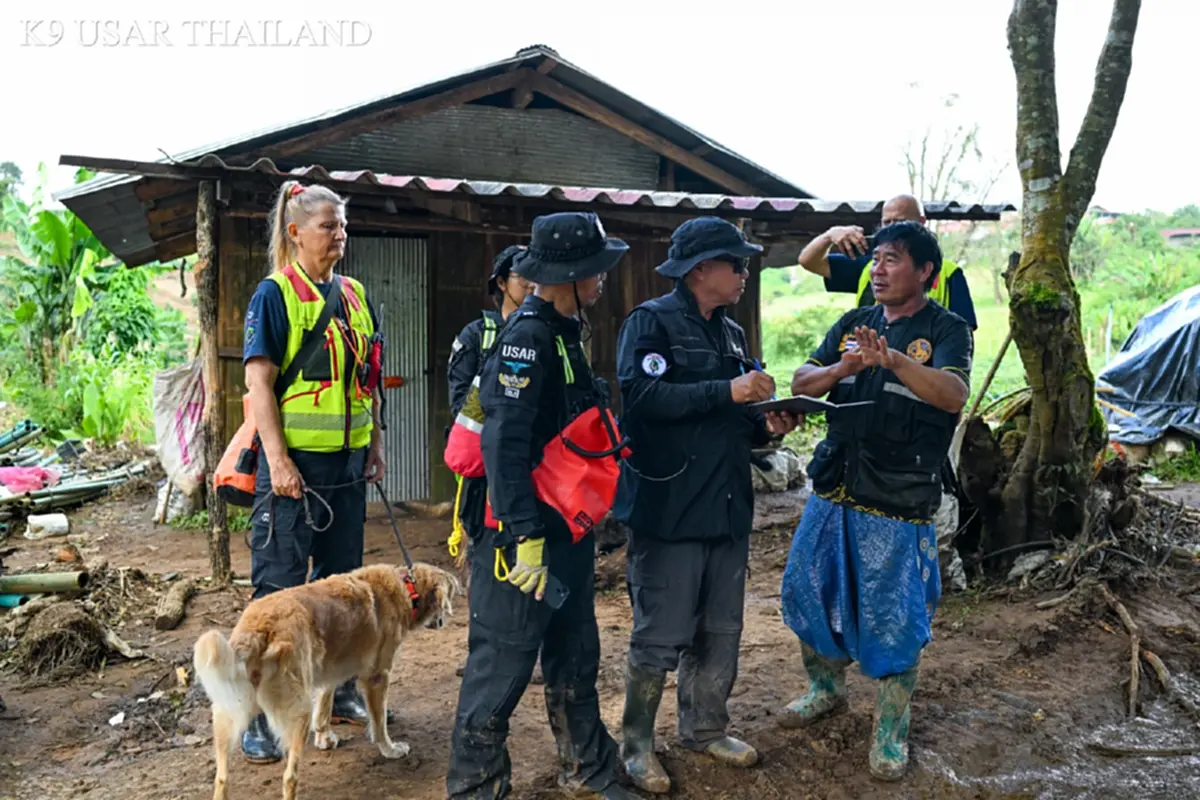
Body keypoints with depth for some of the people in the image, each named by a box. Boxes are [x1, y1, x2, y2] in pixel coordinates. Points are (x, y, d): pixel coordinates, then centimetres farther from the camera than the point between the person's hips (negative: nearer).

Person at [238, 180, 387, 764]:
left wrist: (375, 446, 13)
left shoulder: (355, 296, 10)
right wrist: (278, 461, -18)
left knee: (341, 578, 16)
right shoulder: (275, 295, -8)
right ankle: (259, 716, 10)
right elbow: (259, 382, -12)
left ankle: (338, 690, 30)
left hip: (347, 460, 6)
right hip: (294, 461, -6)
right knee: (279, 586, -1)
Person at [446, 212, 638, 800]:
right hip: (526, 531, -10)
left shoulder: (563, 331, 11)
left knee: (576, 655, 20)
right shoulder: (526, 337, -19)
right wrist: (525, 538, -27)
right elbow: (503, 445, -26)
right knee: (503, 662, 2)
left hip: (567, 526, 10)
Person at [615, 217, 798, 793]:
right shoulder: (651, 322, -8)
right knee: (660, 637, 1)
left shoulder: (732, 335, 15)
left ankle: (706, 729, 33)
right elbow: (640, 395, -25)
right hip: (669, 511, -8)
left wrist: (767, 427, 1)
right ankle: (636, 744, 18)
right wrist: (728, 391, -24)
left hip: (729, 508, 8)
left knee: (720, 632, 16)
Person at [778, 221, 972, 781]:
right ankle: (825, 690, 39)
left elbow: (954, 395, -24)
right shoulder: (853, 325, 10)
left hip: (897, 503, -5)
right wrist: (844, 367, -19)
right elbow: (802, 384, 2)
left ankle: (891, 732, 21)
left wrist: (893, 359, -40)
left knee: (893, 619, 1)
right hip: (833, 491, 6)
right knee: (808, 591, 14)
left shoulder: (945, 329, -6)